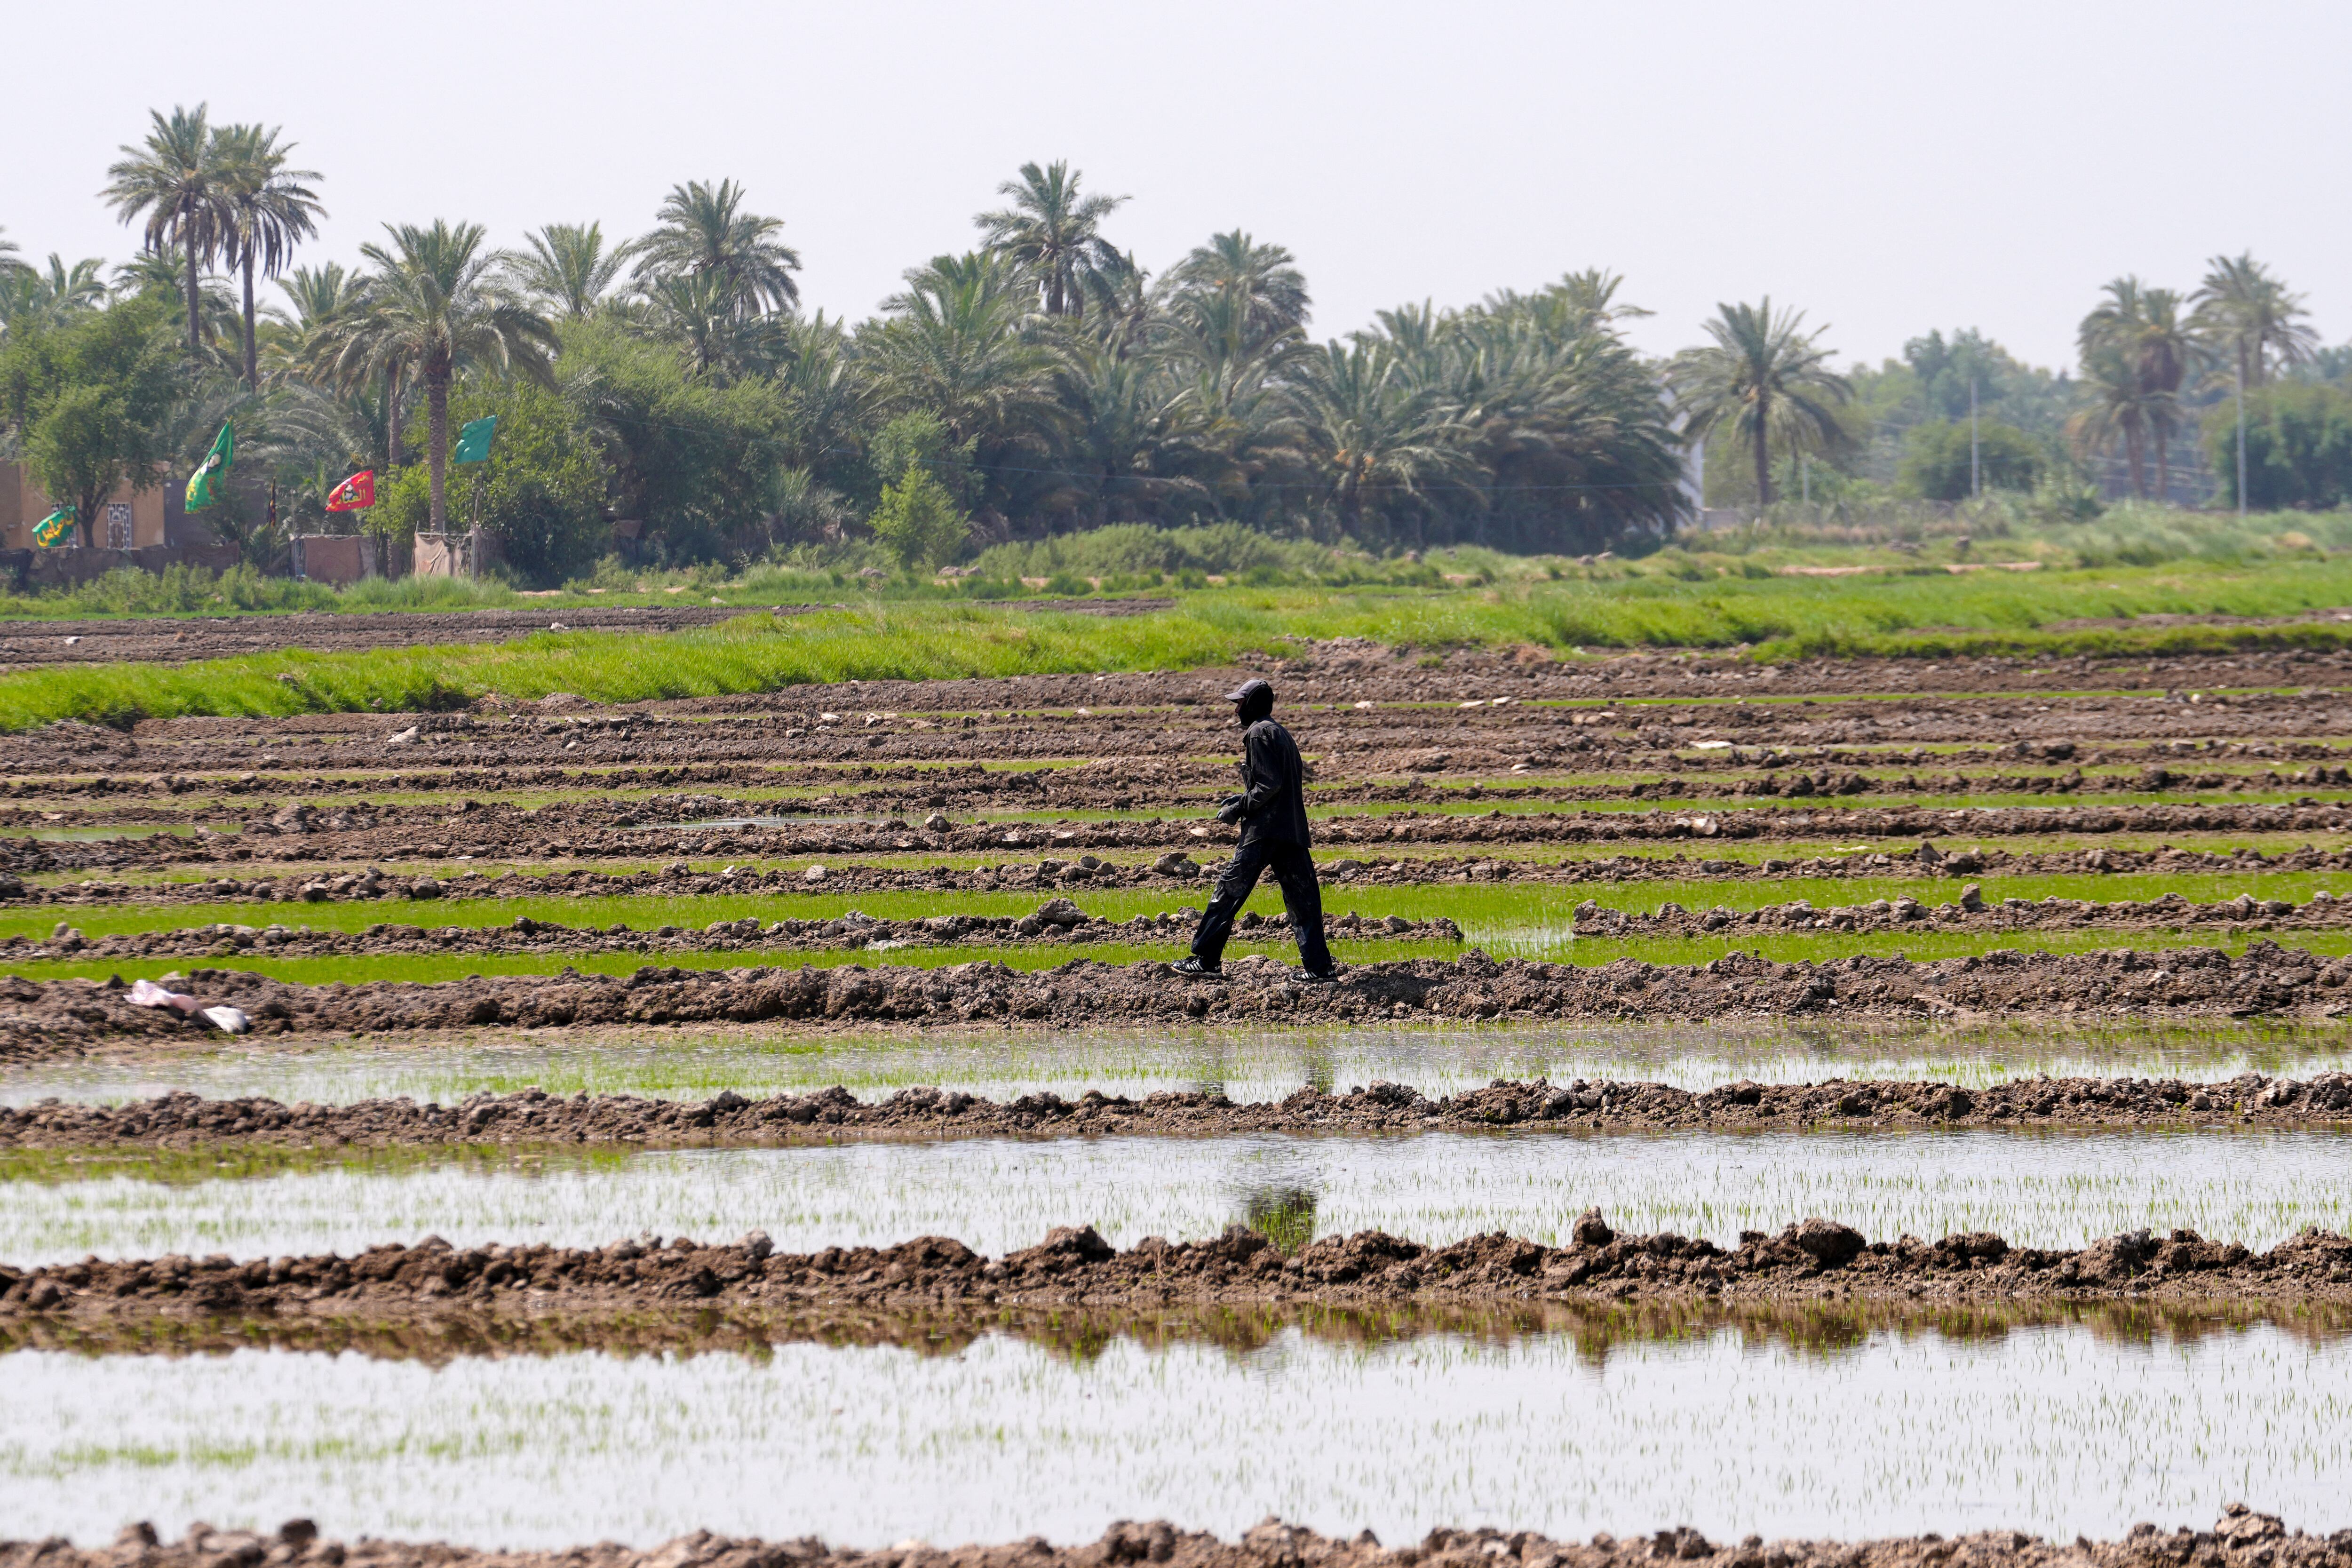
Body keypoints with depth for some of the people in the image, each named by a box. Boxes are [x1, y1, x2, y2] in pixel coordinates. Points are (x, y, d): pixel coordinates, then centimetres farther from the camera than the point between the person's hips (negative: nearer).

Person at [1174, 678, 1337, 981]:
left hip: (1264, 830, -9)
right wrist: (1242, 801, 19)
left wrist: (1238, 809, -10)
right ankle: (1319, 966, -1)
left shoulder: (1259, 733, -8)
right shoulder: (1280, 733, 21)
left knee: (1231, 889, -3)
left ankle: (1206, 959, -1)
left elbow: (1270, 784, -17)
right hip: (1293, 829, 9)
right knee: (1302, 899, 4)